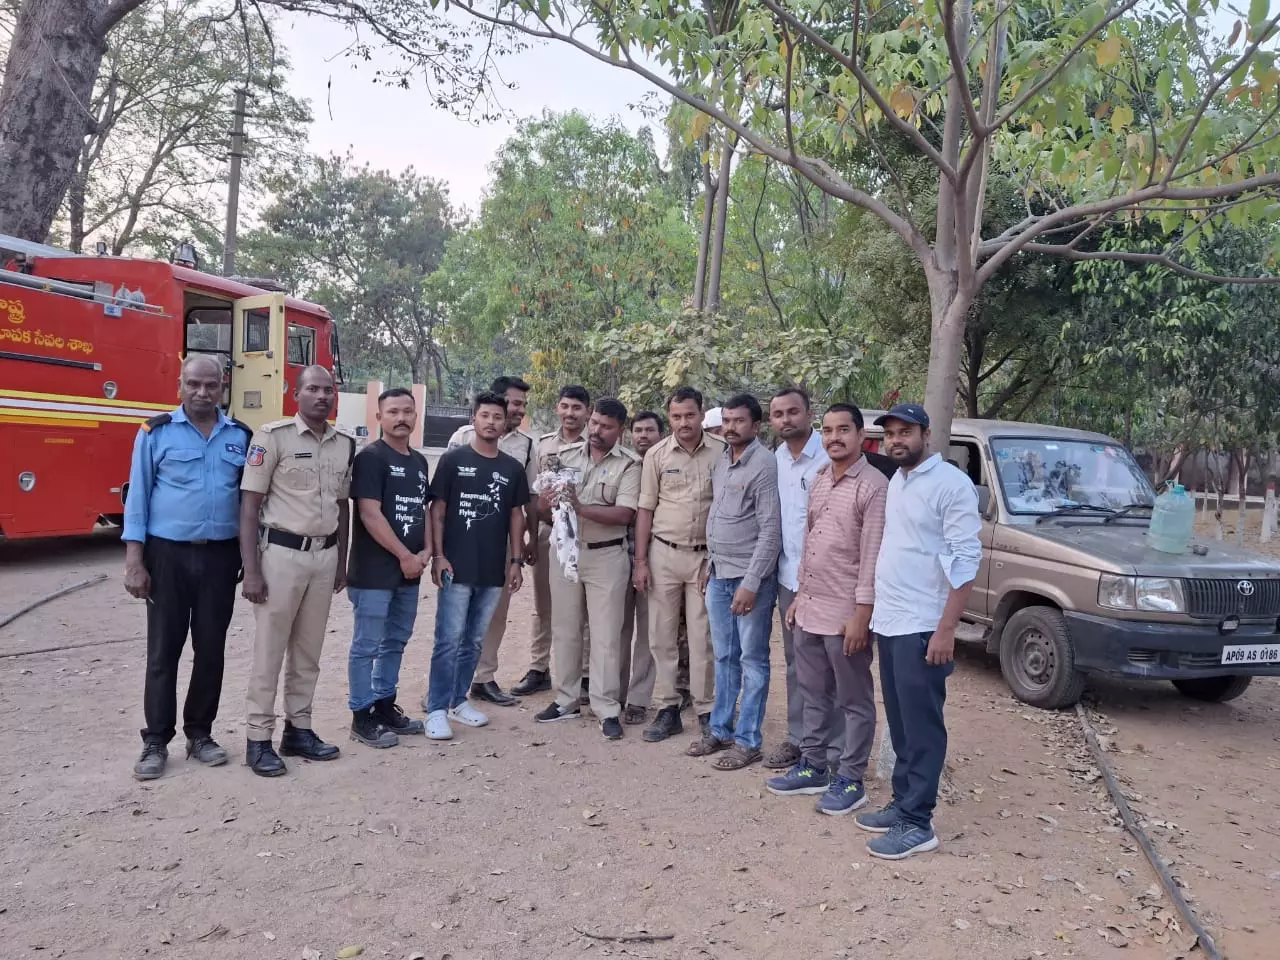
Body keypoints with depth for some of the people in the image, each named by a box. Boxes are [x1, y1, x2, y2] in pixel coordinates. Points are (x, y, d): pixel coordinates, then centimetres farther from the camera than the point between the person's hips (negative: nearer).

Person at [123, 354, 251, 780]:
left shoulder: (242, 436, 5)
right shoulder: (157, 432, -2)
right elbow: (138, 496, -2)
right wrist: (134, 560, -8)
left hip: (221, 555, 2)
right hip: (168, 553, -2)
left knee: (211, 649, 9)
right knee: (163, 650, 4)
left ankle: (200, 733, 22)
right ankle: (156, 741, 14)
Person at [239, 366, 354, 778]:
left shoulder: (345, 444, 8)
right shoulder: (273, 436, -9)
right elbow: (249, 505, -10)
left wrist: (342, 562, 13)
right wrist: (251, 570, -14)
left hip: (325, 555, 5)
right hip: (281, 553, -5)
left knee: (308, 650, 13)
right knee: (269, 651, 2)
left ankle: (298, 730, 24)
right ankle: (258, 739, 13)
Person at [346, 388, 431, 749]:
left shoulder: (419, 461, 13)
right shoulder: (371, 457, -10)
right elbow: (370, 514, -17)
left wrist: (425, 551, 3)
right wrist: (405, 556, -14)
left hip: (409, 571, 8)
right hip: (374, 572, -8)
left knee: (395, 642, 16)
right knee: (366, 646, 1)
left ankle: (385, 706, 27)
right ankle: (362, 716, 11)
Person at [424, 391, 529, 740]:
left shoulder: (513, 468, 8)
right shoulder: (453, 460, -2)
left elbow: (516, 516, 12)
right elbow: (437, 510, -2)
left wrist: (516, 560, 6)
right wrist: (438, 555, -9)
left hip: (493, 570, 4)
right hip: (457, 567, -4)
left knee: (474, 641, 13)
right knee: (449, 640, -2)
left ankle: (458, 701, 25)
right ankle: (436, 709, 5)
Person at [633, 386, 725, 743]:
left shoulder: (722, 452, -3)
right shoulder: (657, 455, 0)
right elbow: (645, 509, 4)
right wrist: (640, 561, 0)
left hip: (706, 556, -1)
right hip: (664, 553, 2)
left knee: (702, 637, 6)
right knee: (662, 635, 6)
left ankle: (705, 710, 17)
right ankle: (667, 709, 17)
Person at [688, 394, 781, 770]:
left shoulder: (765, 466, -13)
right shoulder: (721, 462, 11)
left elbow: (771, 530, -17)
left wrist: (751, 583, -19)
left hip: (749, 578, -7)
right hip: (719, 576, 7)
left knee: (752, 661, 3)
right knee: (724, 658, 16)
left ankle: (747, 741, 12)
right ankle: (720, 730, 27)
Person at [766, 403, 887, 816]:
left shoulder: (874, 485, -13)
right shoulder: (818, 481, 12)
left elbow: (873, 555, -16)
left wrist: (862, 614, -19)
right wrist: (799, 595, 16)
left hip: (845, 612, -8)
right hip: (810, 607, 8)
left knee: (854, 701, 6)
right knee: (813, 694, 17)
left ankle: (850, 780, 16)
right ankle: (813, 766, 29)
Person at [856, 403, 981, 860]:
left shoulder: (951, 483, -13)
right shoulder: (896, 482, 13)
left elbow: (965, 561, -17)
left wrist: (946, 629, -21)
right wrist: (877, 611, 15)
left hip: (921, 628, -8)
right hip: (888, 622, 8)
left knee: (922, 727, 0)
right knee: (900, 723, 16)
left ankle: (917, 824, 7)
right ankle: (902, 803, 26)